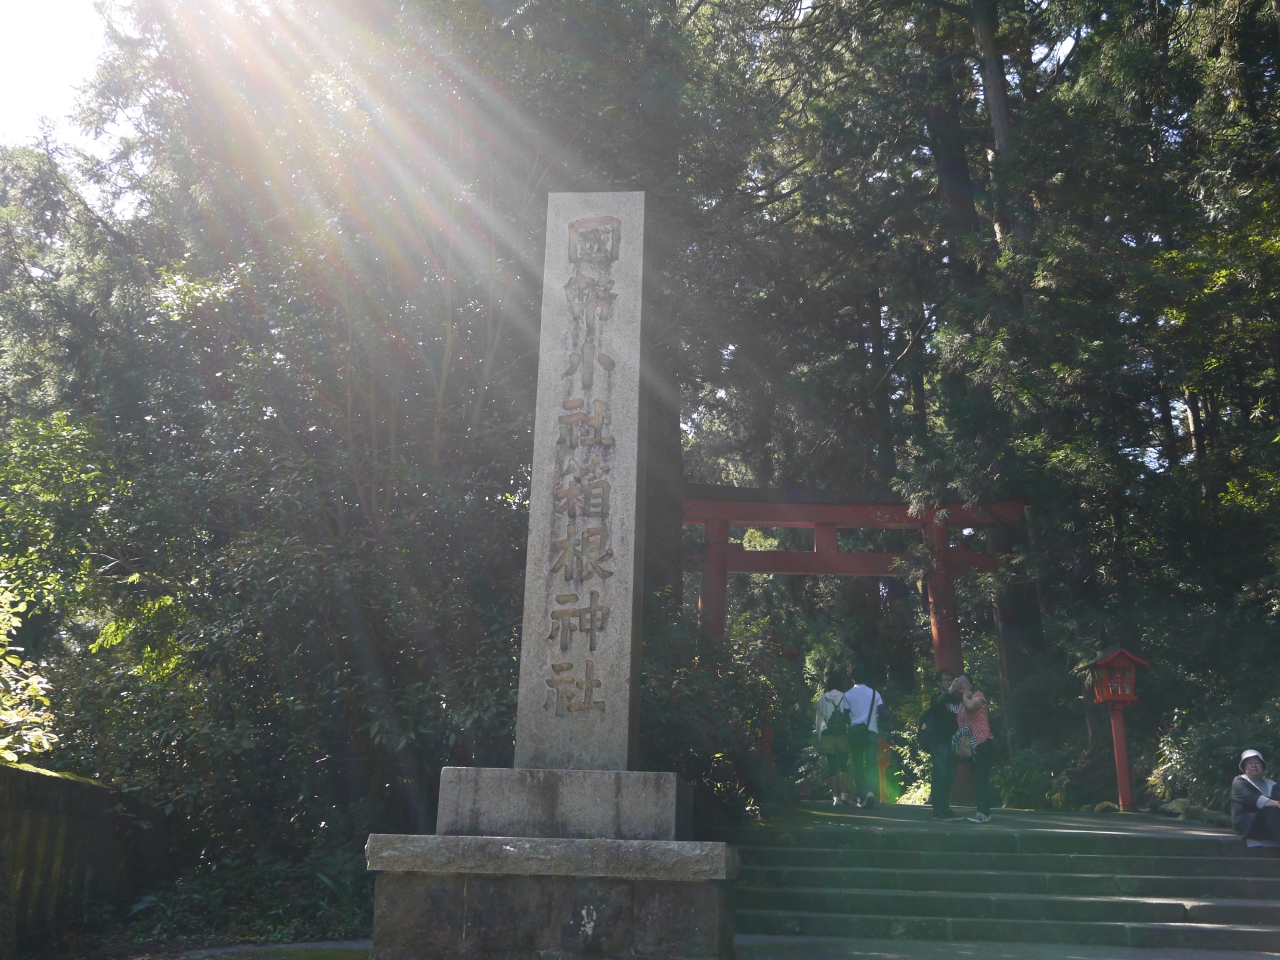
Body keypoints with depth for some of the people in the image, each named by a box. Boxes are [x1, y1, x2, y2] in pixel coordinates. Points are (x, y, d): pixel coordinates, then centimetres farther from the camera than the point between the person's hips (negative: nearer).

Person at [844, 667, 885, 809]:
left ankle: (861, 797, 4)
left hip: (855, 732, 0)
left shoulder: (847, 695, 4)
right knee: (871, 764, -3)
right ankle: (871, 791, -25)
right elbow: (881, 713, 0)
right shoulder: (874, 693, 7)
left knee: (857, 765, 7)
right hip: (872, 732, 0)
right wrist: (879, 730, 12)